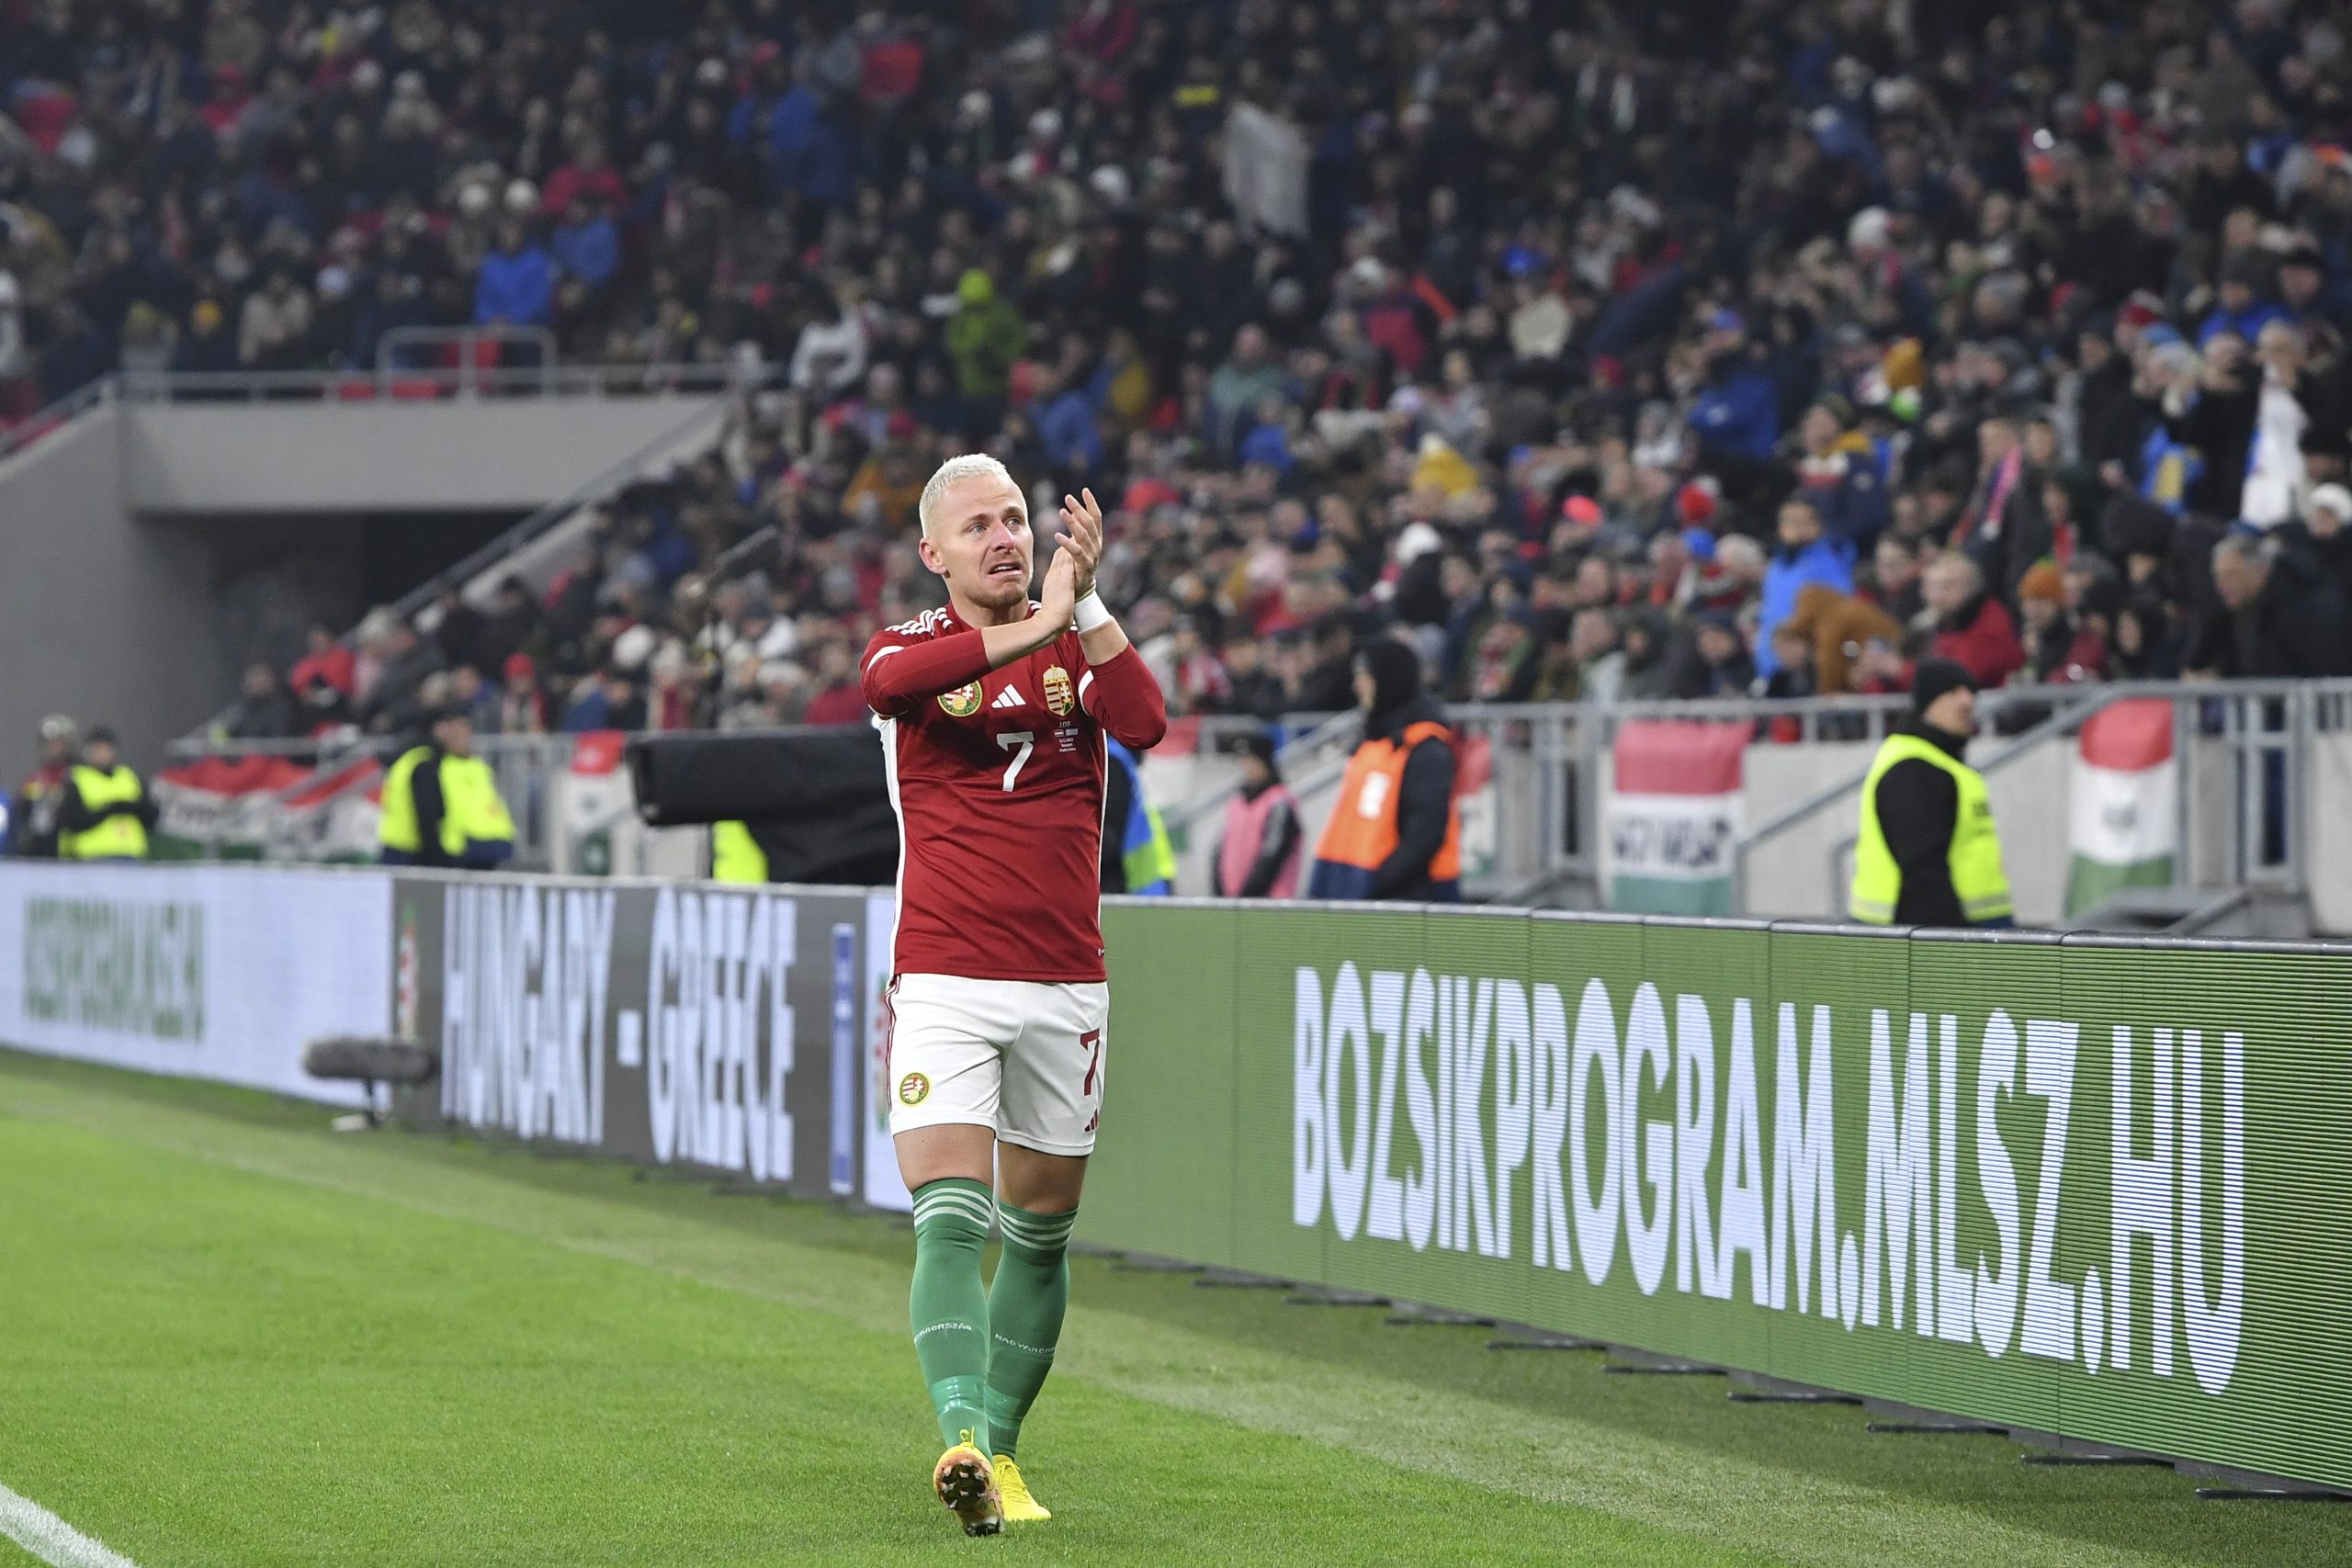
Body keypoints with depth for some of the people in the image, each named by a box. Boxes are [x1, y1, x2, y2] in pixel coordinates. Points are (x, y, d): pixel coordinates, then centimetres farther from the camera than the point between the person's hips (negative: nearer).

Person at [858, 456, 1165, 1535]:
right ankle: (962, 1440, -29)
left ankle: (1000, 1452, 22)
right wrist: (1035, 625, -27)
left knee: (1040, 1236, 10)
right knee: (951, 1226, -17)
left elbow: (1147, 725, -13)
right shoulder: (911, 646, 2)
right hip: (944, 985, -3)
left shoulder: (1077, 644, 7)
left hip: (1066, 985, 3)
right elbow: (887, 680, -24)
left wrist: (1085, 603, -19)